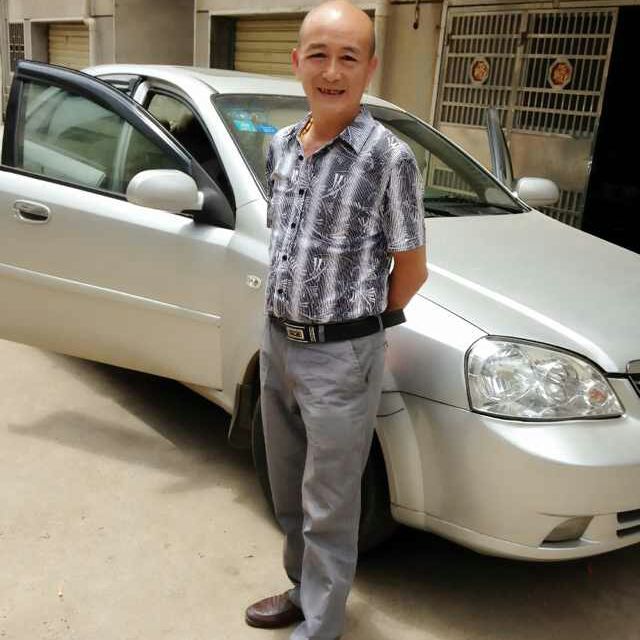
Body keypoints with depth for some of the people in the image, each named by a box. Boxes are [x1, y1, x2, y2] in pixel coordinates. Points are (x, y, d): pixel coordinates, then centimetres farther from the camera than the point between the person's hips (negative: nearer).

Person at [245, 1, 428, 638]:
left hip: (340, 356, -7)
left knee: (328, 509, 8)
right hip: (277, 342, 7)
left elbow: (411, 268, -8)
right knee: (288, 491, 22)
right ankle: (303, 589, 44)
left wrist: (357, 325, 3)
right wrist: (285, 325, 12)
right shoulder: (279, 146, 4)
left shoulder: (388, 157, -15)